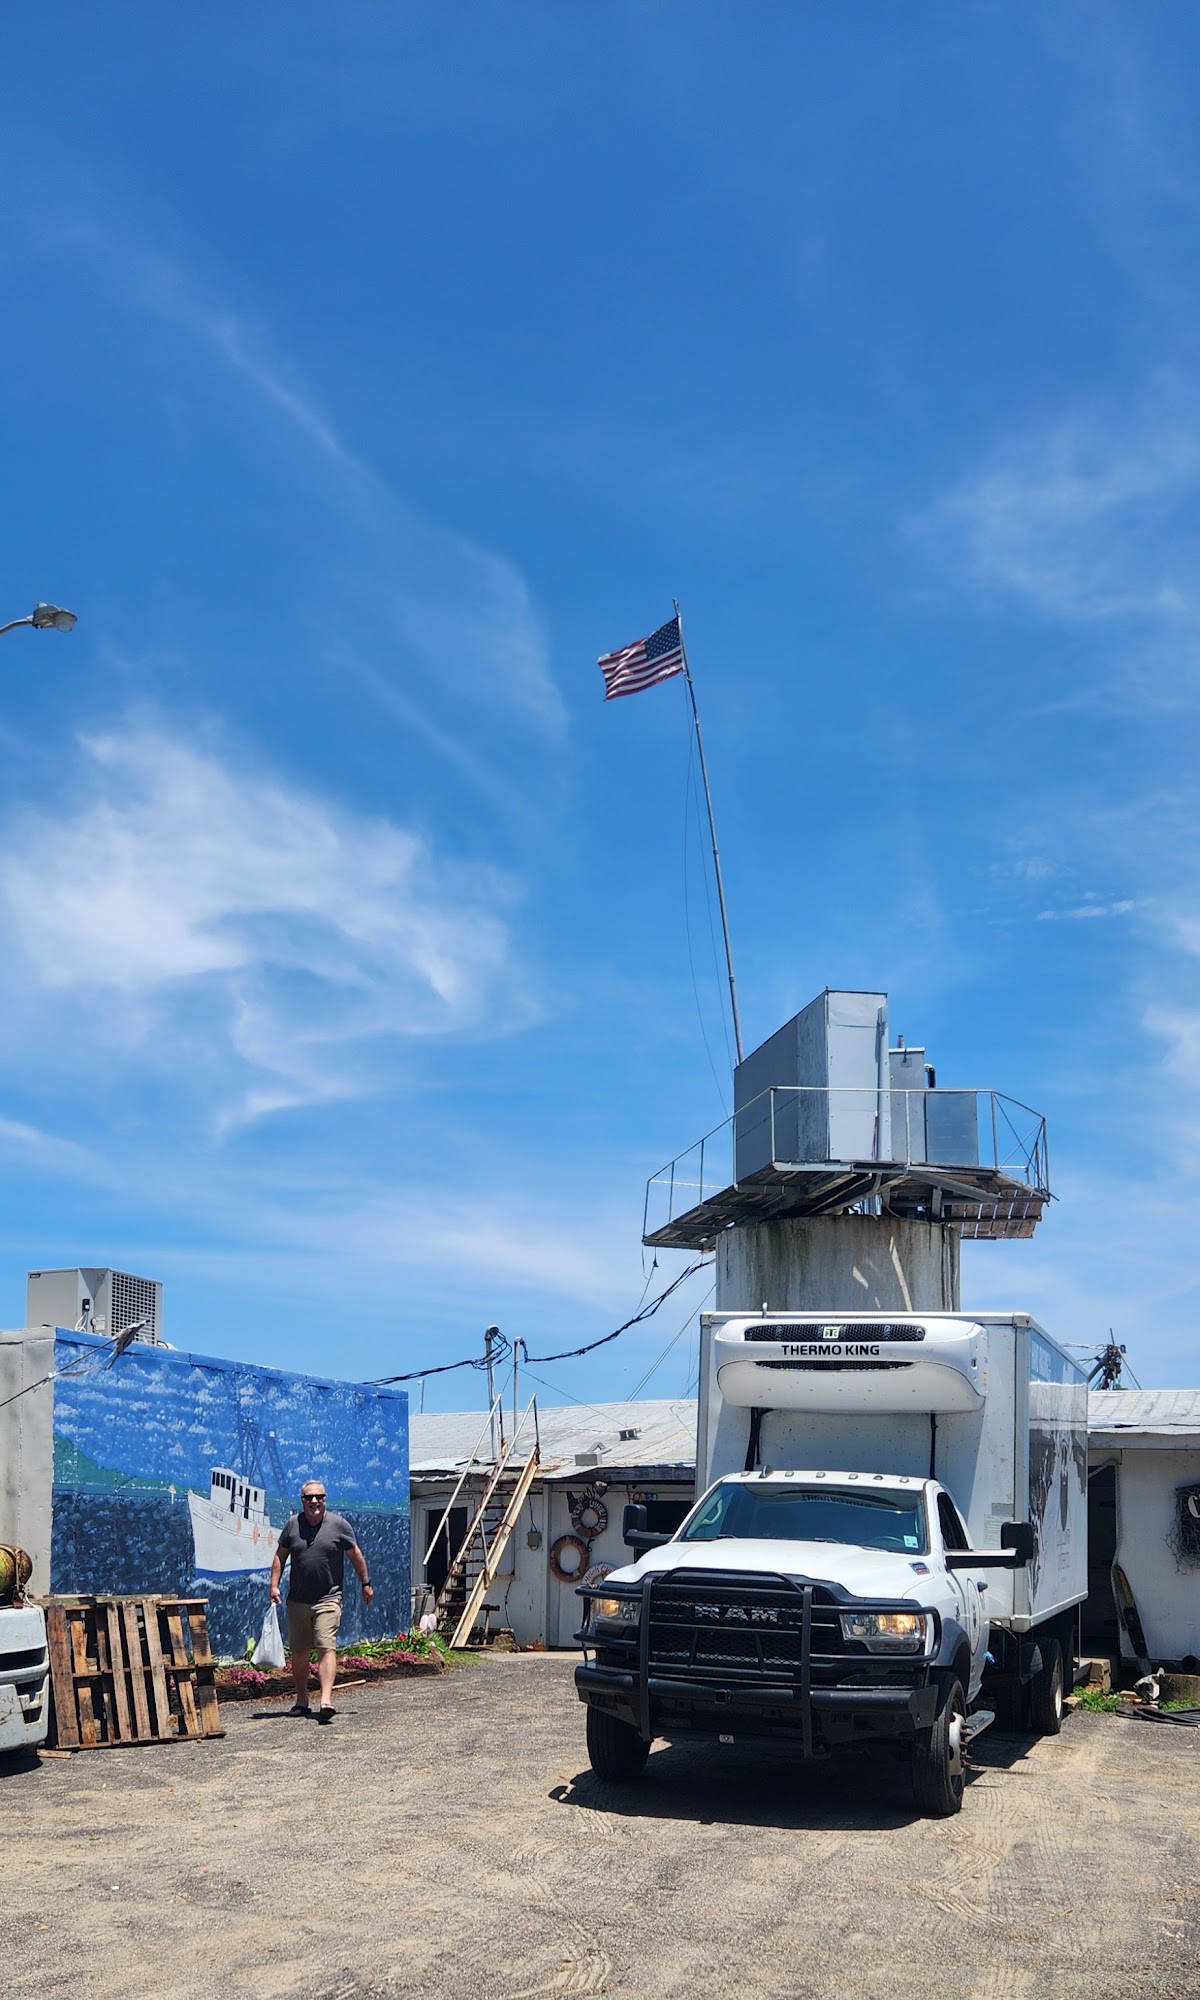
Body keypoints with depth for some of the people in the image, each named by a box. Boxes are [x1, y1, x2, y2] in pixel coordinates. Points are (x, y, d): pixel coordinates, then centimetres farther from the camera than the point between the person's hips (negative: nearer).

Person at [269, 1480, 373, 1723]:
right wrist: (274, 1585, 3)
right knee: (299, 1652, 9)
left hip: (328, 1600, -3)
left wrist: (366, 1584, 12)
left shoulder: (338, 1525, -1)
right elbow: (280, 1556, 12)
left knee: (326, 1648, -15)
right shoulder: (292, 1525, 4)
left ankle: (326, 1700, -22)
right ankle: (301, 1700, 23)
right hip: (297, 1600, 3)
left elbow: (356, 1555, 8)